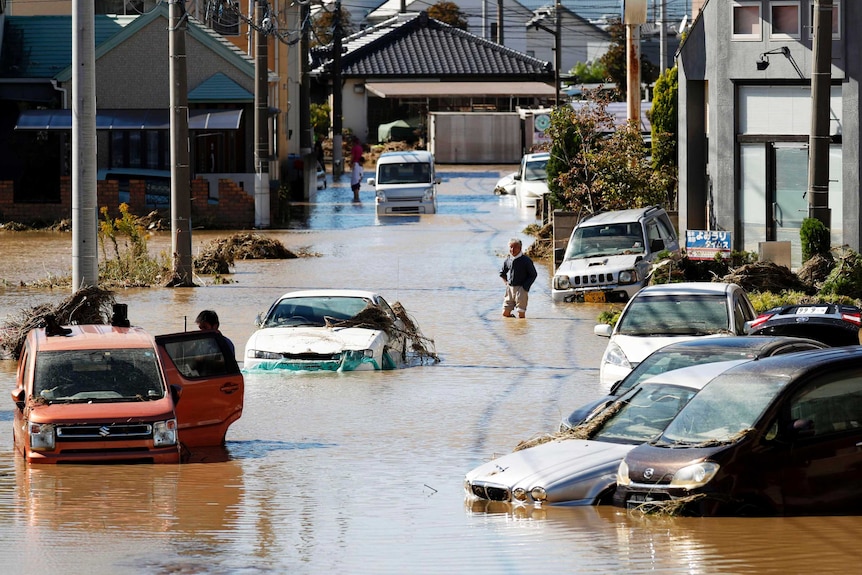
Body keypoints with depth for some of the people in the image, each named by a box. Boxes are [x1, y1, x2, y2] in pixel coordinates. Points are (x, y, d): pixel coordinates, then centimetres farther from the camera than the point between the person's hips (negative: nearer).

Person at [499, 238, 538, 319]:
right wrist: (506, 282, 9)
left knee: (521, 314, -7)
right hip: (510, 289, 5)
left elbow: (533, 275, -3)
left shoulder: (525, 260, -7)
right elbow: (502, 273, 24)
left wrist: (525, 286, -9)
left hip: (521, 289, -5)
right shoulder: (508, 260, 7)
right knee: (505, 313, 4)